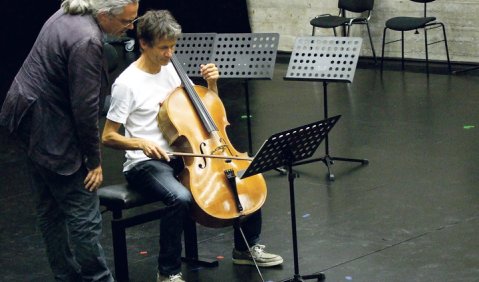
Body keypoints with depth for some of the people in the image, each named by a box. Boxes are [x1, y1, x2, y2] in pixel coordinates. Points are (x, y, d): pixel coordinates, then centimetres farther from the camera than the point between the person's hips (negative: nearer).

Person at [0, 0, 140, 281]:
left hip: (32, 122, 11)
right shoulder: (86, 42, -27)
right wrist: (94, 161, -12)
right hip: (52, 133, -11)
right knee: (84, 215, -2)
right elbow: (85, 109, -24)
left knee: (52, 210, 18)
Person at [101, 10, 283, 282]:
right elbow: (108, 137, -11)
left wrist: (212, 84, 0)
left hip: (181, 156, 7)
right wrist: (141, 143, -27)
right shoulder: (127, 83, -13)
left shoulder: (173, 71, 6)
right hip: (146, 162, -7)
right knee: (181, 198, -37)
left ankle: (248, 247, 17)